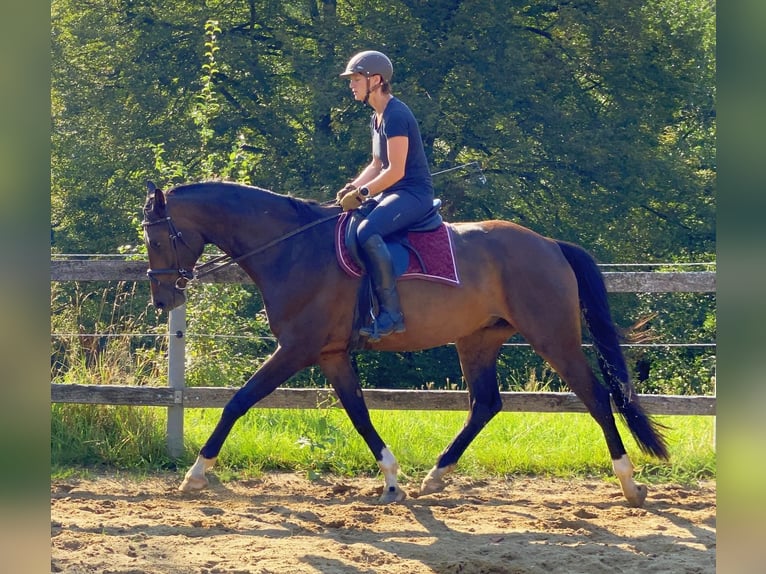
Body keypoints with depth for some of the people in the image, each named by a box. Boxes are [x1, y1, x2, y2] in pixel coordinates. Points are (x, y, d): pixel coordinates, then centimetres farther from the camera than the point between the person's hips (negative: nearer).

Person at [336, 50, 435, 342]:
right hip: (393, 194, 11)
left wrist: (363, 193, -17)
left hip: (414, 193, -11)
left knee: (367, 232, -34)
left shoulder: (396, 115, -16)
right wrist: (353, 186, 5)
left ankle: (391, 313, -32)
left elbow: (395, 170, -21)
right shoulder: (377, 118, 16)